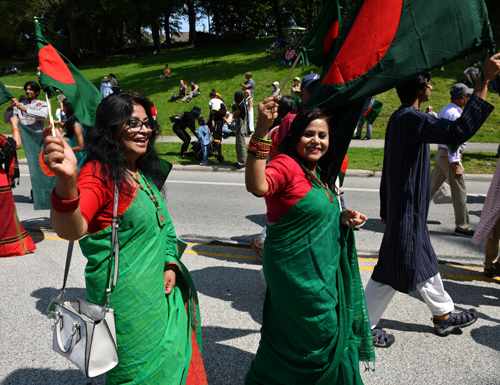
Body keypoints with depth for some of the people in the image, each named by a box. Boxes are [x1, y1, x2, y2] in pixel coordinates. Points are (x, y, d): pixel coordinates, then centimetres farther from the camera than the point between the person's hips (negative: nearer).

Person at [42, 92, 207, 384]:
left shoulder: (144, 172, 6)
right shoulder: (100, 173, -21)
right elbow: (71, 230, -39)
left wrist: (170, 264, 3)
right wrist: (67, 182, -58)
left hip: (159, 287, 8)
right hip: (127, 297, -8)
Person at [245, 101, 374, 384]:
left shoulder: (319, 174, 11)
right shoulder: (286, 165, -19)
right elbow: (257, 185, -42)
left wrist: (342, 218, 5)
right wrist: (262, 131, -49)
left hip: (321, 267, 10)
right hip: (297, 271, -10)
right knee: (322, 331, 4)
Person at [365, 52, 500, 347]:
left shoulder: (399, 118, 10)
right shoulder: (411, 118, -20)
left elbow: (388, 168, 14)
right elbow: (458, 132, -35)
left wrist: (386, 208, 19)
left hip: (407, 206, 10)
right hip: (407, 209, -10)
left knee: (424, 262, 21)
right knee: (397, 266, 1)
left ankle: (444, 315, 39)